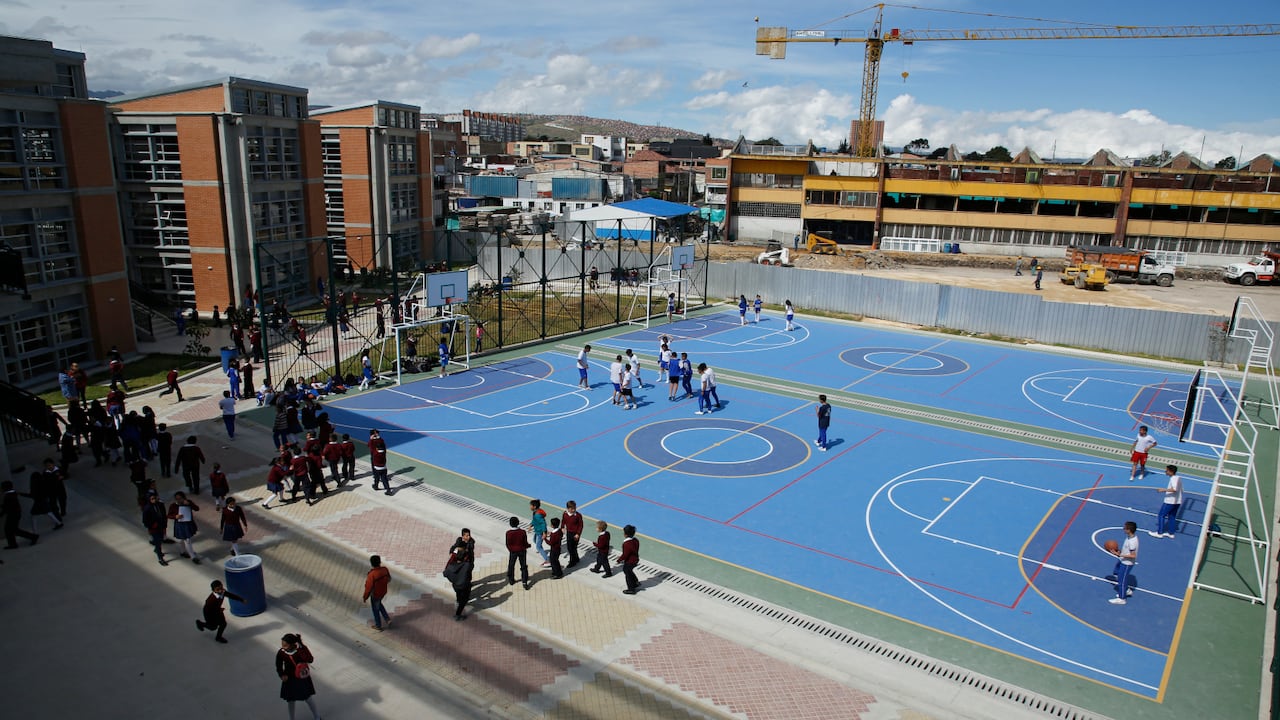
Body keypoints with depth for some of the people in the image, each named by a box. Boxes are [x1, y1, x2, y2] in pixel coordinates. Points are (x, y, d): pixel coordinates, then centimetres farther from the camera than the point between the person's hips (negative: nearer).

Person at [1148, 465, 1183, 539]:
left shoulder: (1173, 478, -21)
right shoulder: (1178, 478, 9)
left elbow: (1174, 489, -36)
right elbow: (1181, 490, 19)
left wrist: (1164, 490, -34)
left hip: (1170, 501, -9)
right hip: (1177, 501, 9)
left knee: (1161, 515, 2)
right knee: (1172, 517, 17)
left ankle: (1159, 533, 5)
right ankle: (1171, 533, 23)